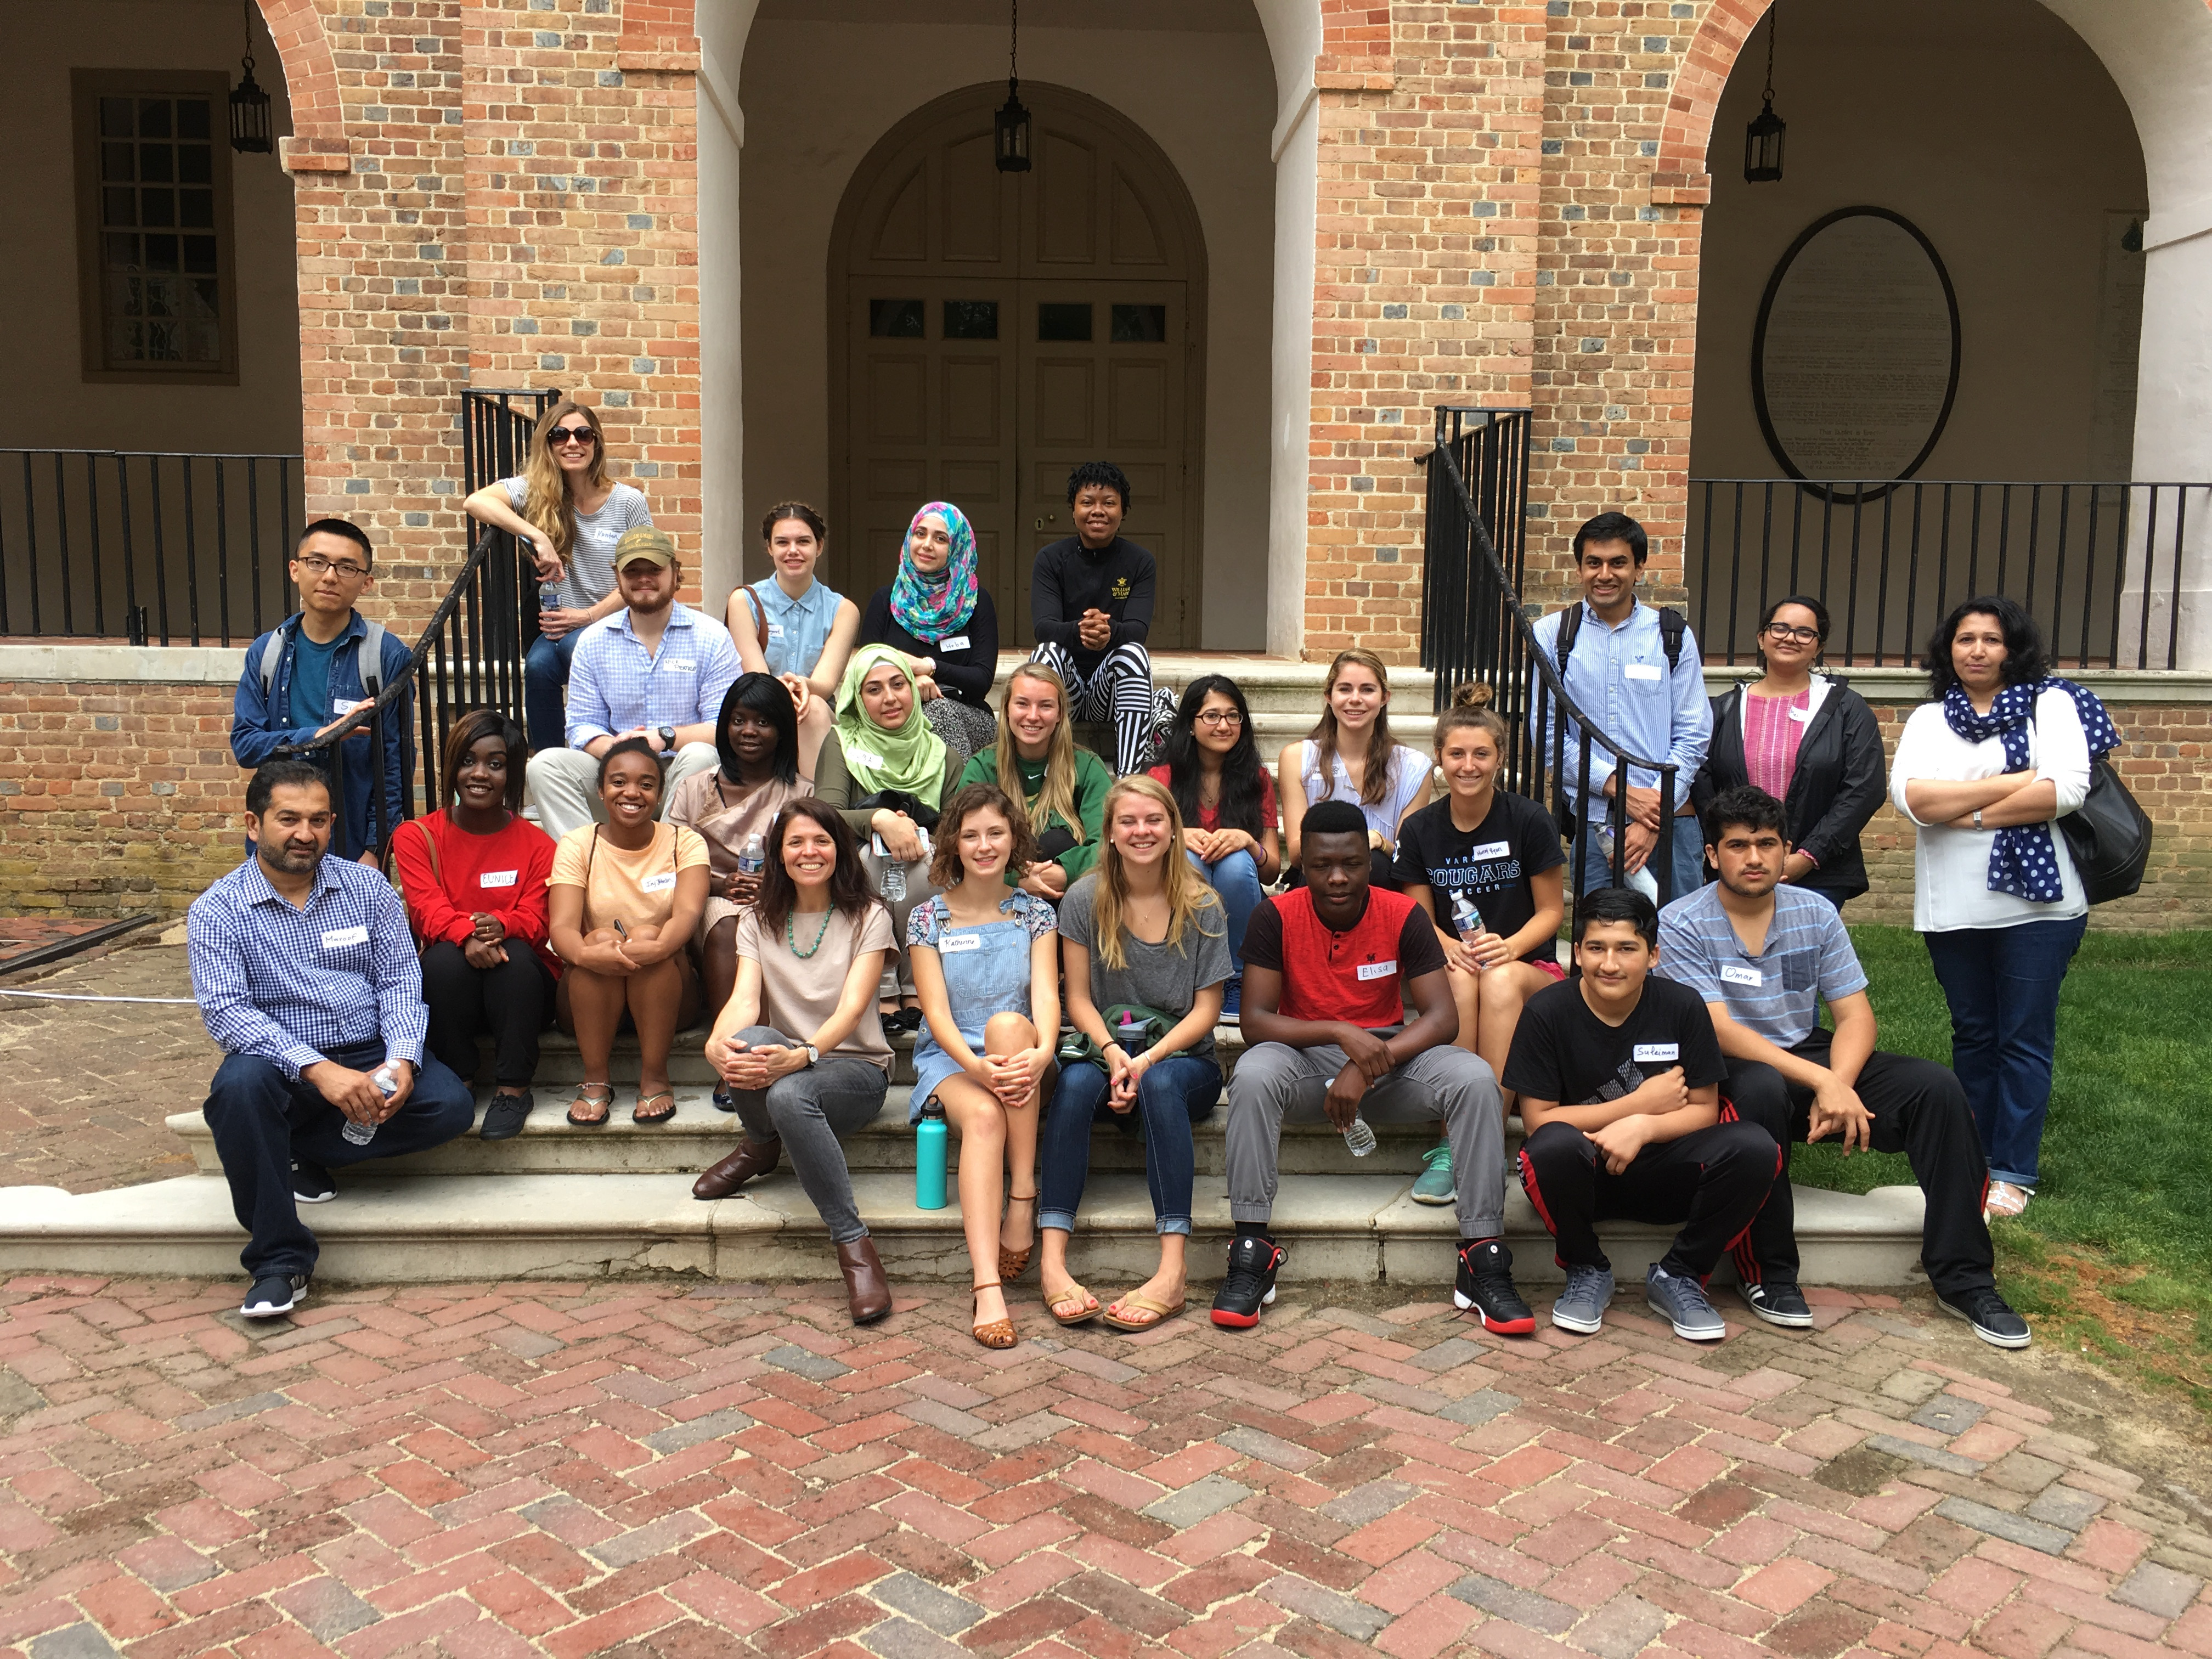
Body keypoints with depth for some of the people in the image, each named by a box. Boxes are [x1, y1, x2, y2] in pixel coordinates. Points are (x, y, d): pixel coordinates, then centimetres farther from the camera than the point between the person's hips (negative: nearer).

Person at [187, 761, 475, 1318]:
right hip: (282, 1062, -2)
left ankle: (297, 1150, -7)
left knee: (451, 1106, -23)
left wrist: (401, 1059, -19)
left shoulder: (369, 889, 6)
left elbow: (400, 980, 1)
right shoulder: (216, 911, -3)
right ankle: (279, 1261, -24)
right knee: (240, 1084, -36)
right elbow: (224, 1011, -15)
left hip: (370, 1055, 2)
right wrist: (318, 1068, -29)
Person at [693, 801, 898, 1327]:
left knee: (789, 1093, -39)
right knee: (751, 1044, -35)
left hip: (855, 1070, -3)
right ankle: (761, 1146, -2)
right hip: (786, 1062, 3)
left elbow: (852, 1007, -16)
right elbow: (744, 999, -8)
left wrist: (801, 1056, -37)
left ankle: (854, 1244, -29)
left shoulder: (868, 917, -2)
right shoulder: (758, 920, 9)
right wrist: (717, 1045, -32)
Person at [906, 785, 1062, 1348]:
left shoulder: (1034, 913, 9)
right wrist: (977, 1065, -26)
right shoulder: (927, 918, 5)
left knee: (1007, 1022, -34)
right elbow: (937, 1012, -5)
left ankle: (1024, 1195, -30)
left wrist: (1040, 1053, -29)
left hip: (1018, 1054, 1)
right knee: (983, 1114, -35)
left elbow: (1046, 996, -6)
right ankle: (987, 1289, -48)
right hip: (950, 1059, -1)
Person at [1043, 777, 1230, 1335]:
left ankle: (1172, 1270, -43)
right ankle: (1052, 1261, -41)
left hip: (1184, 1059, -1)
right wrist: (1113, 1053, -17)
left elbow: (1206, 1009, -1)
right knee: (1075, 1084, -34)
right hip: (1104, 1051, 1)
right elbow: (1079, 999, 3)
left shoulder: (1202, 906, 2)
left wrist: (1150, 1059, -17)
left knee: (1159, 1083, -36)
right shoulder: (1085, 900, 3)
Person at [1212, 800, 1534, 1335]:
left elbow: (1443, 1018, -13)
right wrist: (1341, 1033, -28)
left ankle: (1484, 1258, -22)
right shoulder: (1276, 917, -9)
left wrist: (1367, 1068, -26)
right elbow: (1255, 1020, -13)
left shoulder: (1404, 916, -7)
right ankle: (1251, 1253, -28)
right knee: (1254, 1076, -35)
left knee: (1476, 1080, -27)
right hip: (1307, 1059, -1)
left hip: (1390, 1057, 1)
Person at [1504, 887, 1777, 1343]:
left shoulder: (1683, 1007, -5)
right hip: (1580, 1177, -2)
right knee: (1555, 1145, -37)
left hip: (1660, 1175, 2)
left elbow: (1703, 1110, -3)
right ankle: (1587, 1272, -6)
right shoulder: (1546, 1012, -11)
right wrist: (1640, 1103, -14)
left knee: (1754, 1148, -25)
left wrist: (1643, 1127, -25)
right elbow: (1536, 1120, -12)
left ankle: (1678, 1277, -2)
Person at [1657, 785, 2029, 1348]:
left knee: (1936, 1086, -16)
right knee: (1762, 1087, -39)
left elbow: (1855, 1015, 0)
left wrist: (1837, 1085, -21)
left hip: (1809, 1058, 5)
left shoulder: (1815, 913, 4)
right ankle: (1768, 1275, -22)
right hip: (1729, 1073, -5)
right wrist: (1820, 1080, -28)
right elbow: (1719, 1030, -20)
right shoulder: (1682, 924, -11)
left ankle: (1963, 1277, -7)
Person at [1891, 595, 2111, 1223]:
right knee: (1973, 1034, 13)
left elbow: (2066, 790, -13)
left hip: (2036, 901, -3)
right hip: (1952, 907, 3)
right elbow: (1911, 795, -8)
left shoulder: (2050, 703, 2)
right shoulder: (1928, 719, 10)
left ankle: (2014, 1172, 9)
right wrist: (2017, 781, -13)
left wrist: (1967, 814, -10)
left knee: (2025, 1039, 2)